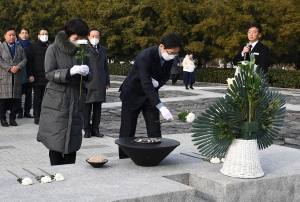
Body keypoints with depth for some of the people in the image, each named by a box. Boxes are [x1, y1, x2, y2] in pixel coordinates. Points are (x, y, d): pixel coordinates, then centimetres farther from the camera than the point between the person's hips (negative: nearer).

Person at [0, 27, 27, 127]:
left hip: (17, 77, 3)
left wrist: (18, 67, -11)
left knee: (16, 98, 2)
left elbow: (24, 59, 8)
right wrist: (9, 68, -16)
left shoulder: (20, 48, 17)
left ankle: (13, 118, 10)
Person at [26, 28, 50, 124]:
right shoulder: (33, 47, 3)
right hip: (37, 77, -3)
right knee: (37, 98, 1)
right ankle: (37, 117, 6)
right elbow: (29, 62, -2)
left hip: (48, 78, 3)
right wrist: (30, 75, -10)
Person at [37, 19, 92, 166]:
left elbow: (90, 76, 9)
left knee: (73, 139, 5)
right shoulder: (54, 49, -4)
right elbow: (49, 74, -10)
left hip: (76, 100, 3)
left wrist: (86, 73, -15)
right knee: (55, 138, -4)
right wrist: (70, 71, -24)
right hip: (57, 101, -3)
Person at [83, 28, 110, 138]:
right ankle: (87, 129, 4)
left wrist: (107, 82, 14)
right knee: (87, 107, -2)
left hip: (100, 83, 5)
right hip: (87, 82, -4)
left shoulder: (103, 50, 18)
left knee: (98, 107, 5)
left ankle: (95, 128, 11)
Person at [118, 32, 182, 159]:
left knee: (154, 129, 2)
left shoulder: (169, 58, -11)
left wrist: (158, 83, -21)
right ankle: (124, 157, 12)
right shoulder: (146, 56, -32)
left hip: (150, 94, 6)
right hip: (133, 94, -6)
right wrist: (162, 108, -44)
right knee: (128, 129, 0)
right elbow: (146, 84, -38)